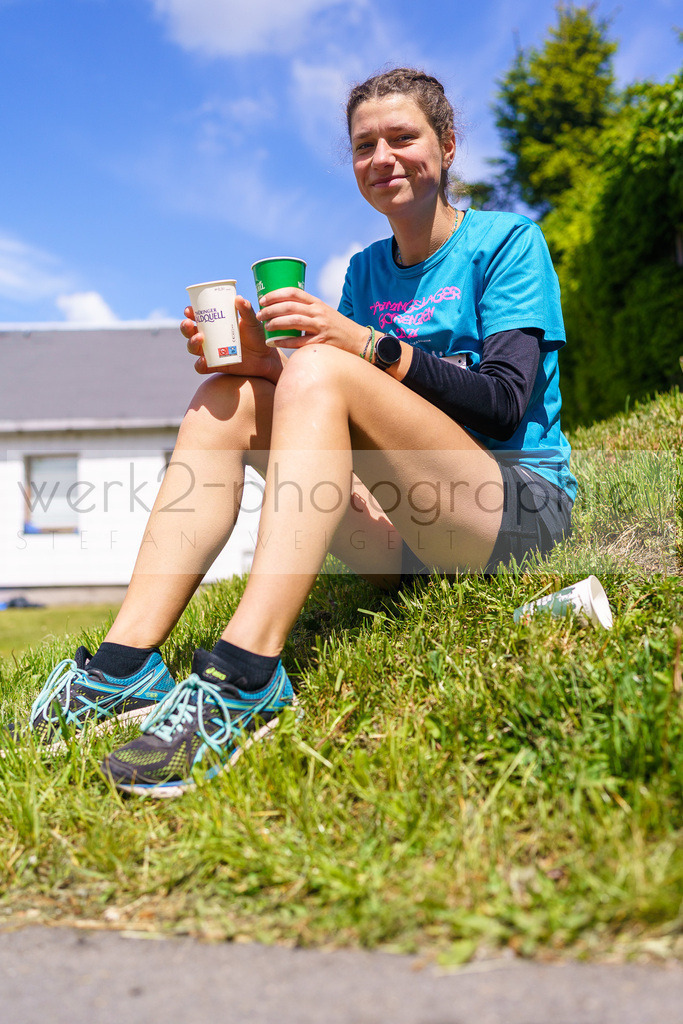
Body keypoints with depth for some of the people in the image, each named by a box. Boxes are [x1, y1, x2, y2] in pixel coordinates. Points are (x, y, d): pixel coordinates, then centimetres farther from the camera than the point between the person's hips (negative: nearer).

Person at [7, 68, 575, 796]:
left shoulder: (506, 242, 2)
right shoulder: (366, 271, 17)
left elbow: (506, 401, -13)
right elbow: (327, 429, 8)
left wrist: (367, 344, -23)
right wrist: (266, 360, -11)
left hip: (522, 507, -5)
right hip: (400, 537, 5)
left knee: (321, 370, -28)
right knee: (228, 394, -11)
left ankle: (244, 677, -41)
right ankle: (125, 661, -24)